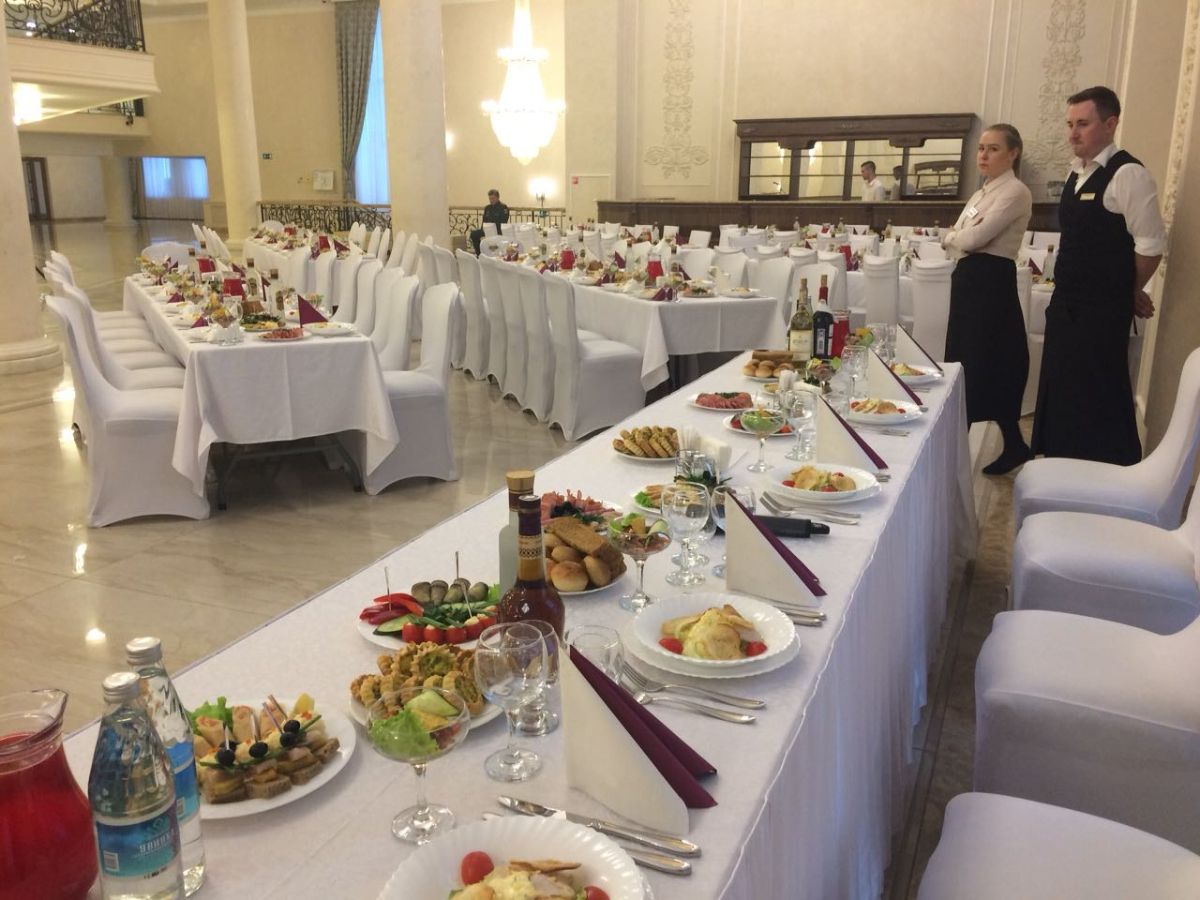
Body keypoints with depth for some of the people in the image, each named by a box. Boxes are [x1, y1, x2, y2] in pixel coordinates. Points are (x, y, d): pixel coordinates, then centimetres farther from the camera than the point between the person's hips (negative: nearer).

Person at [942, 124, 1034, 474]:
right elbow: (958, 238, 10)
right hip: (969, 279, 9)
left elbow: (973, 239, -20)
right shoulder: (982, 193, 17)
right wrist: (957, 237, -13)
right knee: (964, 361, 12)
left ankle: (1014, 446, 8)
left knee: (989, 366, -4)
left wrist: (951, 236, 0)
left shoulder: (1015, 193, -12)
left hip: (991, 282, -9)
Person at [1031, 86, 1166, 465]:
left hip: (1102, 310, -8)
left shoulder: (1127, 174, -14)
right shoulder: (1077, 172, 11)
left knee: (1099, 397, 1)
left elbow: (1151, 245, -14)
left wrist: (1131, 293, -1)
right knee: (1061, 391, 15)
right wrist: (1065, 292, 11)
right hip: (1066, 303, 8)